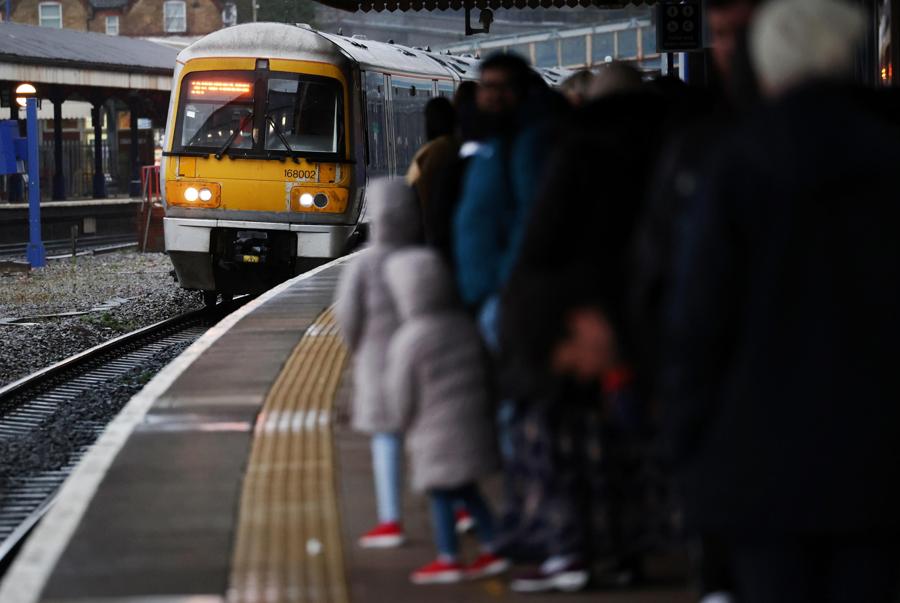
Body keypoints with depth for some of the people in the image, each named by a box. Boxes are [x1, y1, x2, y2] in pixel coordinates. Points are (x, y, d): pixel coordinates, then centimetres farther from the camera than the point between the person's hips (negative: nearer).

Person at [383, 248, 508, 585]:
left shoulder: (408, 341, -18)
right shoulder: (466, 326, 0)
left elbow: (402, 396, -11)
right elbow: (485, 374, 11)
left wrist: (407, 423, 10)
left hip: (435, 433, -6)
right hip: (475, 424, 6)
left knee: (441, 495, 5)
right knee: (467, 491, 18)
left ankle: (448, 558, 10)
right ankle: (491, 547, 18)